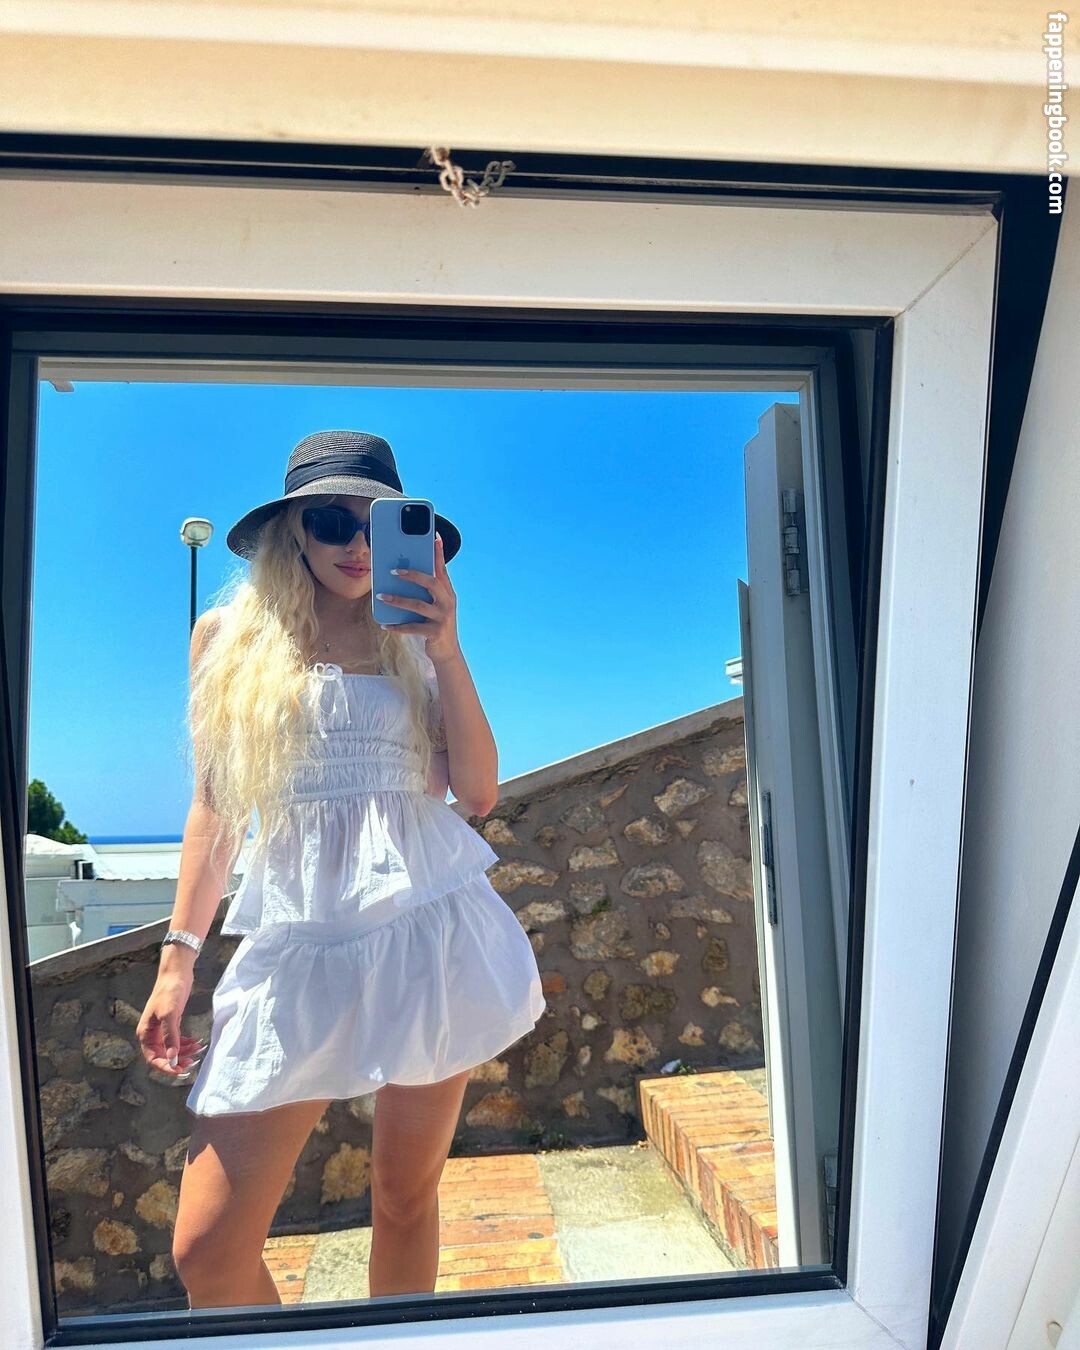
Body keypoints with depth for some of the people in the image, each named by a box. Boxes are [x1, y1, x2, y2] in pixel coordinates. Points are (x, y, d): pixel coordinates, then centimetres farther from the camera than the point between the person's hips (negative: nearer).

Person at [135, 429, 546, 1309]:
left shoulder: (415, 637, 8)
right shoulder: (228, 636, 8)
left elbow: (479, 793, -1)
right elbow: (215, 807, 11)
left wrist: (446, 650, -9)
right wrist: (179, 956, 6)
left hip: (431, 929, 0)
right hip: (299, 946, 1)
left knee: (406, 1197, 11)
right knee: (206, 1251, -1)